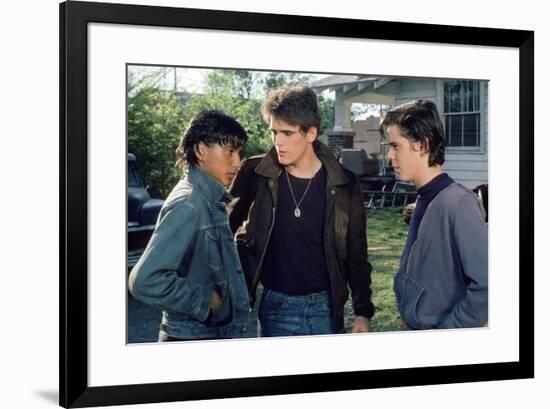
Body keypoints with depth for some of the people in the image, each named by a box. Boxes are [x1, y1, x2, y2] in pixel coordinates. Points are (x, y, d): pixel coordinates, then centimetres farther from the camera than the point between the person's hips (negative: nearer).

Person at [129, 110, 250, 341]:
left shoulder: (208, 199, 8)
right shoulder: (188, 204, -19)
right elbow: (145, 280, -27)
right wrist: (204, 300, -17)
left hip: (215, 330, 9)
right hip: (192, 337, -9)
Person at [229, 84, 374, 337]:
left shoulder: (343, 184, -3)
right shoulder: (255, 175, -6)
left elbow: (356, 255, 3)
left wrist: (363, 312, 0)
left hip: (327, 307, 1)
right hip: (276, 309, -1)